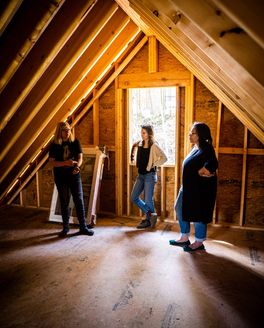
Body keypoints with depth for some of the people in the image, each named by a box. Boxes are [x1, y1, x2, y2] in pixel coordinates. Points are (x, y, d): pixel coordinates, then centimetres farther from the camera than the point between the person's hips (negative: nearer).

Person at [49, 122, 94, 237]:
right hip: (60, 177, -1)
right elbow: (52, 162, -7)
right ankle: (65, 227, 23)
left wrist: (77, 166, -25)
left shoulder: (75, 142, 0)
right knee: (64, 202, 9)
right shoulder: (54, 145, -3)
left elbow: (80, 157, -3)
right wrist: (65, 163, -25)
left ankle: (83, 227, 11)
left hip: (74, 175, 1)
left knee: (79, 201, 1)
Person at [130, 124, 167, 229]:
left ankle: (149, 220, 21)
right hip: (140, 175, 7)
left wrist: (153, 164, -14)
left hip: (150, 175, -7)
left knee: (148, 200, -1)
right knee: (134, 197, 8)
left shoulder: (154, 146, -12)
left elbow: (164, 158, -19)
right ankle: (150, 214, 22)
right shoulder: (139, 144, 6)